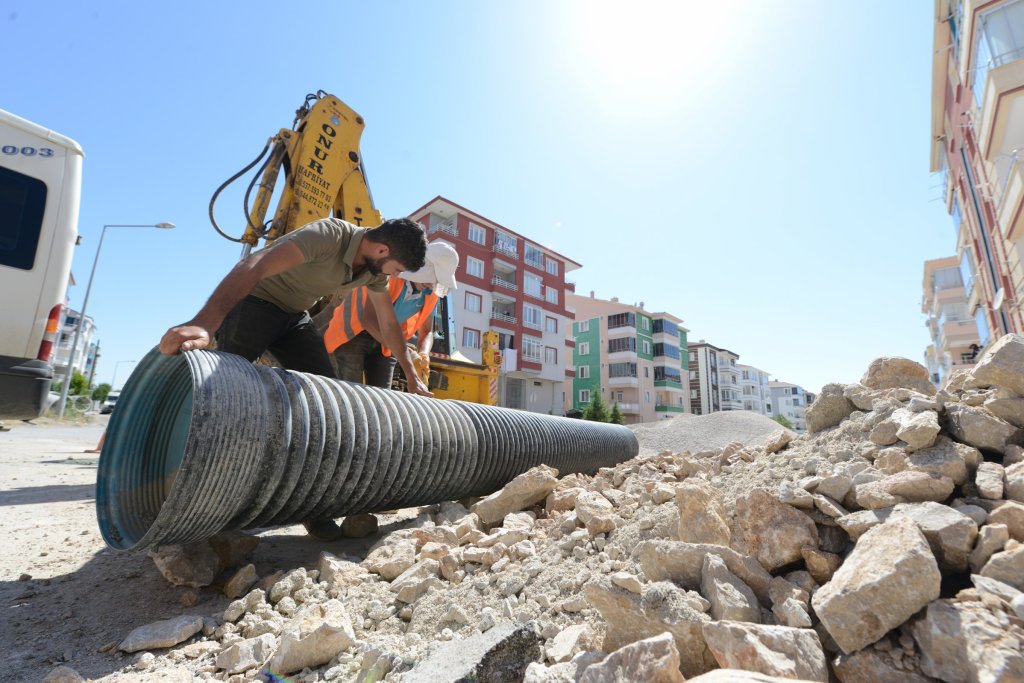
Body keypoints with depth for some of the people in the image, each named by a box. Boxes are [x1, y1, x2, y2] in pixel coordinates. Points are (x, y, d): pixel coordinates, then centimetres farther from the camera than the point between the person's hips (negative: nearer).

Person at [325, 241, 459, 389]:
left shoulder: (431, 293, -8)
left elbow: (426, 332, 0)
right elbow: (369, 319, -32)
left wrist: (423, 354, -24)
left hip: (384, 344, 5)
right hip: (353, 333, -5)